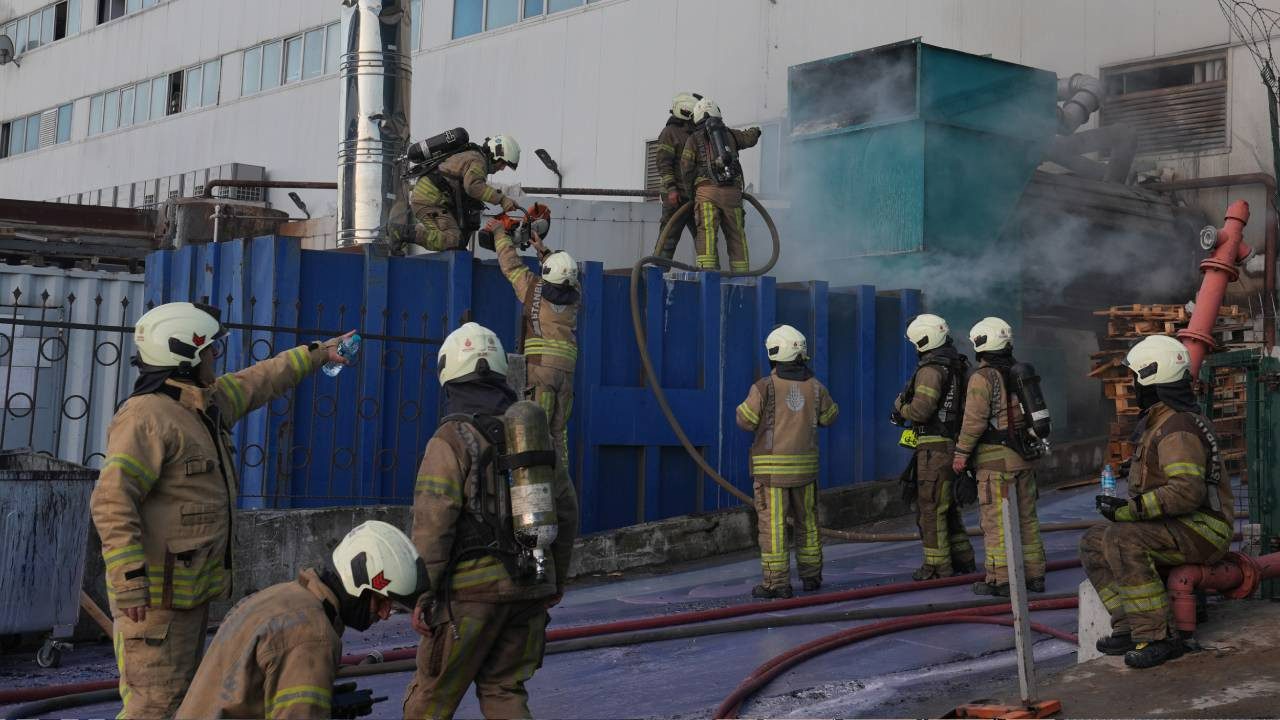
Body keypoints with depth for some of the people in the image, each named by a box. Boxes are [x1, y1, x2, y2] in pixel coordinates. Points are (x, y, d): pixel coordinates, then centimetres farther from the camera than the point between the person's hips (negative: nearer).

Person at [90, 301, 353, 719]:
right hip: (156, 594, -10)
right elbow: (112, 500, -24)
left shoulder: (207, 405, 11)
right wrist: (130, 580, -29)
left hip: (192, 589, 10)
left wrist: (316, 354, 39)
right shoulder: (147, 417, -18)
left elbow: (260, 382, 29)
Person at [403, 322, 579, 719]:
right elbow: (566, 509, 14)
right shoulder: (533, 430, 9)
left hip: (474, 589, -5)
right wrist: (557, 579, 23)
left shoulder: (451, 440, -9)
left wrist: (422, 595, -8)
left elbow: (433, 524, -14)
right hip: (531, 588, 6)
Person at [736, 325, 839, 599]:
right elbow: (829, 417, 16)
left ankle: (777, 583, -3)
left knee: (773, 524, -2)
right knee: (807, 520, 17)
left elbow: (745, 422, -6)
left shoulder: (764, 387, -12)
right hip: (805, 464, 4)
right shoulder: (815, 387, 0)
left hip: (771, 467, -4)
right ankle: (811, 575, 25)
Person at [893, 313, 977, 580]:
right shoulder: (959, 366, 13)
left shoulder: (931, 370, -16)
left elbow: (921, 409, -23)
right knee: (949, 507, 19)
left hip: (935, 448, -9)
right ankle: (963, 559, 24)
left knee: (930, 508, -3)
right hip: (955, 443, 9)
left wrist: (901, 407, -3)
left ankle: (937, 565, 0)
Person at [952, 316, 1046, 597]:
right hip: (1023, 457, 8)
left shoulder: (983, 377, -12)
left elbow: (975, 419, -17)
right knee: (1027, 517, 13)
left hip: (995, 459, -8)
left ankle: (1000, 579, -3)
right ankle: (1034, 575, 18)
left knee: (995, 520, -4)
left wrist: (961, 453, -9)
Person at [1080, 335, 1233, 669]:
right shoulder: (1156, 421, 15)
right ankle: (1131, 627, -1)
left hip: (1202, 529, -11)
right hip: (1173, 527, 11)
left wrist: (1129, 509, -26)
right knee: (1094, 542, 4)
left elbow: (1187, 491, -30)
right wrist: (1124, 506, 10)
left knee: (1122, 541, -30)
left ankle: (1158, 636, -25)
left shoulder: (1178, 427, -19)